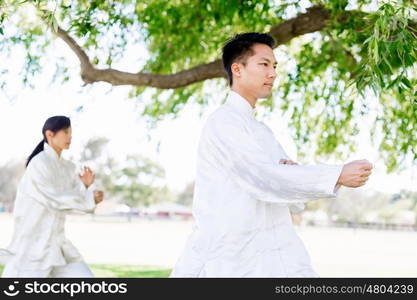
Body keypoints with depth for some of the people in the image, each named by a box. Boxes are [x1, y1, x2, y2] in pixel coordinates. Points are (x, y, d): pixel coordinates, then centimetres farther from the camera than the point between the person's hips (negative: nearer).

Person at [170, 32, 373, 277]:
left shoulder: (262, 130, 19)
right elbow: (263, 177, -22)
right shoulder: (223, 122, -9)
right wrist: (339, 175, -27)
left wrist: (290, 173, -8)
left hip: (274, 255, 7)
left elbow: (295, 195, 16)